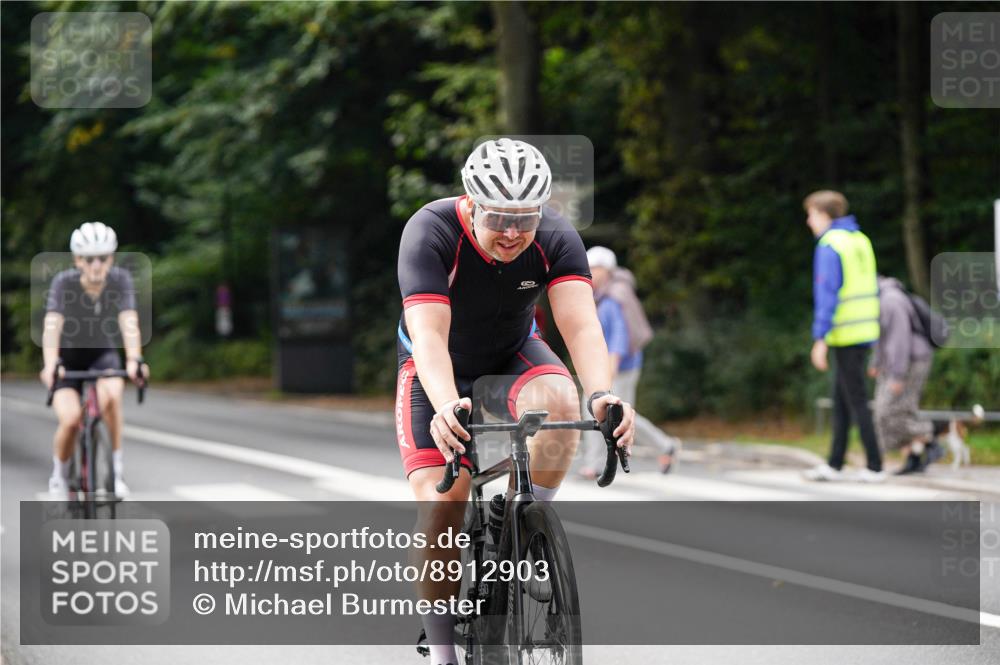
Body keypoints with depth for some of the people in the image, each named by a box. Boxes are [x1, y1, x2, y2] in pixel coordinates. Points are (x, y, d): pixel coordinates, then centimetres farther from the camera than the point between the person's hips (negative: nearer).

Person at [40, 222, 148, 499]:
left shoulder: (120, 280, -20)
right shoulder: (64, 282, -25)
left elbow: (129, 323, -31)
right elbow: (52, 326, -36)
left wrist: (134, 359, -48)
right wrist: (50, 364, -52)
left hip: (102, 354, 1)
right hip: (68, 355, -1)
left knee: (111, 395, -32)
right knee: (70, 419, -23)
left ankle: (116, 468, -17)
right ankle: (59, 475, 5)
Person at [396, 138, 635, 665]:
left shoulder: (556, 239, -23)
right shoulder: (430, 233, -31)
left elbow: (580, 322, -35)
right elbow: (429, 332, -41)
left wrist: (601, 394, -55)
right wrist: (447, 406, -60)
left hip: (512, 356, 2)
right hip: (439, 371, -2)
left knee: (560, 403, -33)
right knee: (441, 503, -17)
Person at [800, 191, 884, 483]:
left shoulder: (829, 247, -13)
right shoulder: (861, 240, 13)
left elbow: (827, 295, -19)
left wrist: (820, 339, -18)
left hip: (845, 335, -8)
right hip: (865, 330, 8)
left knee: (856, 400, -3)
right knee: (841, 400, 13)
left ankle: (875, 467, -2)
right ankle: (834, 464, 17)